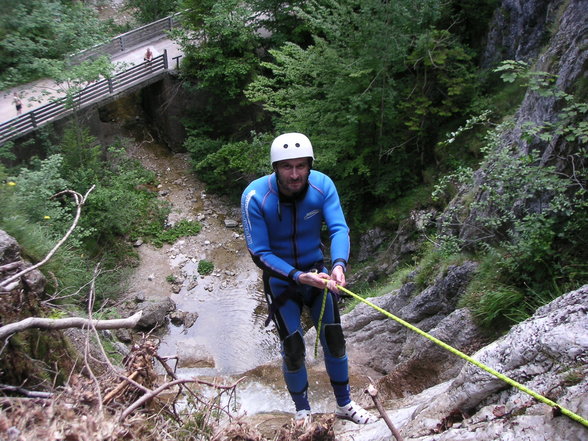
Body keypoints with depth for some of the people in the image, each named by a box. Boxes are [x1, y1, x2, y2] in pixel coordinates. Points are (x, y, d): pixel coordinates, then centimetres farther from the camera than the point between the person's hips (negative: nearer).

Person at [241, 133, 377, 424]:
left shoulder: (322, 185, -17)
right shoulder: (255, 196, -24)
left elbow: (339, 228, -24)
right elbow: (259, 253, -23)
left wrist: (339, 264, -44)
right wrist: (298, 277, -35)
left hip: (316, 270, 3)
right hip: (279, 277, -2)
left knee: (334, 339, 6)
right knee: (293, 348, -1)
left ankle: (344, 404, 29)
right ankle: (302, 411, 25)